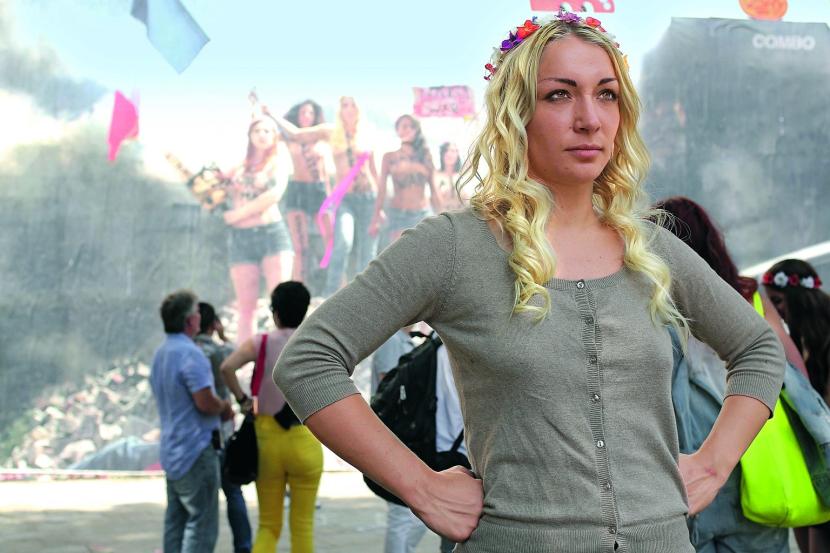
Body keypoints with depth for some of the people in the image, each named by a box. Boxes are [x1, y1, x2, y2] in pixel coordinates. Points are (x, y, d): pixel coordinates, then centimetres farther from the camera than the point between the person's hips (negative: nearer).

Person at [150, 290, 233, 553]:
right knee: (202, 524, -6)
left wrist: (218, 408, 16)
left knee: (176, 521, 13)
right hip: (196, 451, -10)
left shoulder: (160, 354, 14)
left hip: (172, 450, 10)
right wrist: (225, 407, -3)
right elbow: (206, 402, -24)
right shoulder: (190, 354, -18)